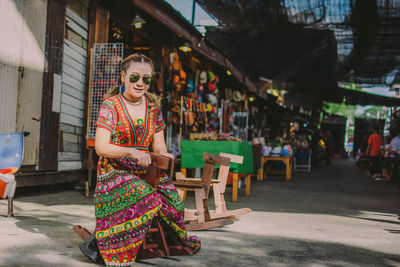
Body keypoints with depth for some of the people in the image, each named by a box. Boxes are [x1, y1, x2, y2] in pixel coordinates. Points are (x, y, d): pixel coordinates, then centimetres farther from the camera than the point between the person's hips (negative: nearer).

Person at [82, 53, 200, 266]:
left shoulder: (153, 106, 10)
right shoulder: (110, 105, -4)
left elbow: (159, 146, 10)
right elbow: (100, 147, -12)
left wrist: (163, 156, -14)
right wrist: (131, 152, -27)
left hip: (145, 170, 5)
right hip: (115, 170, -5)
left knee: (170, 197, -19)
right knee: (148, 198, -30)